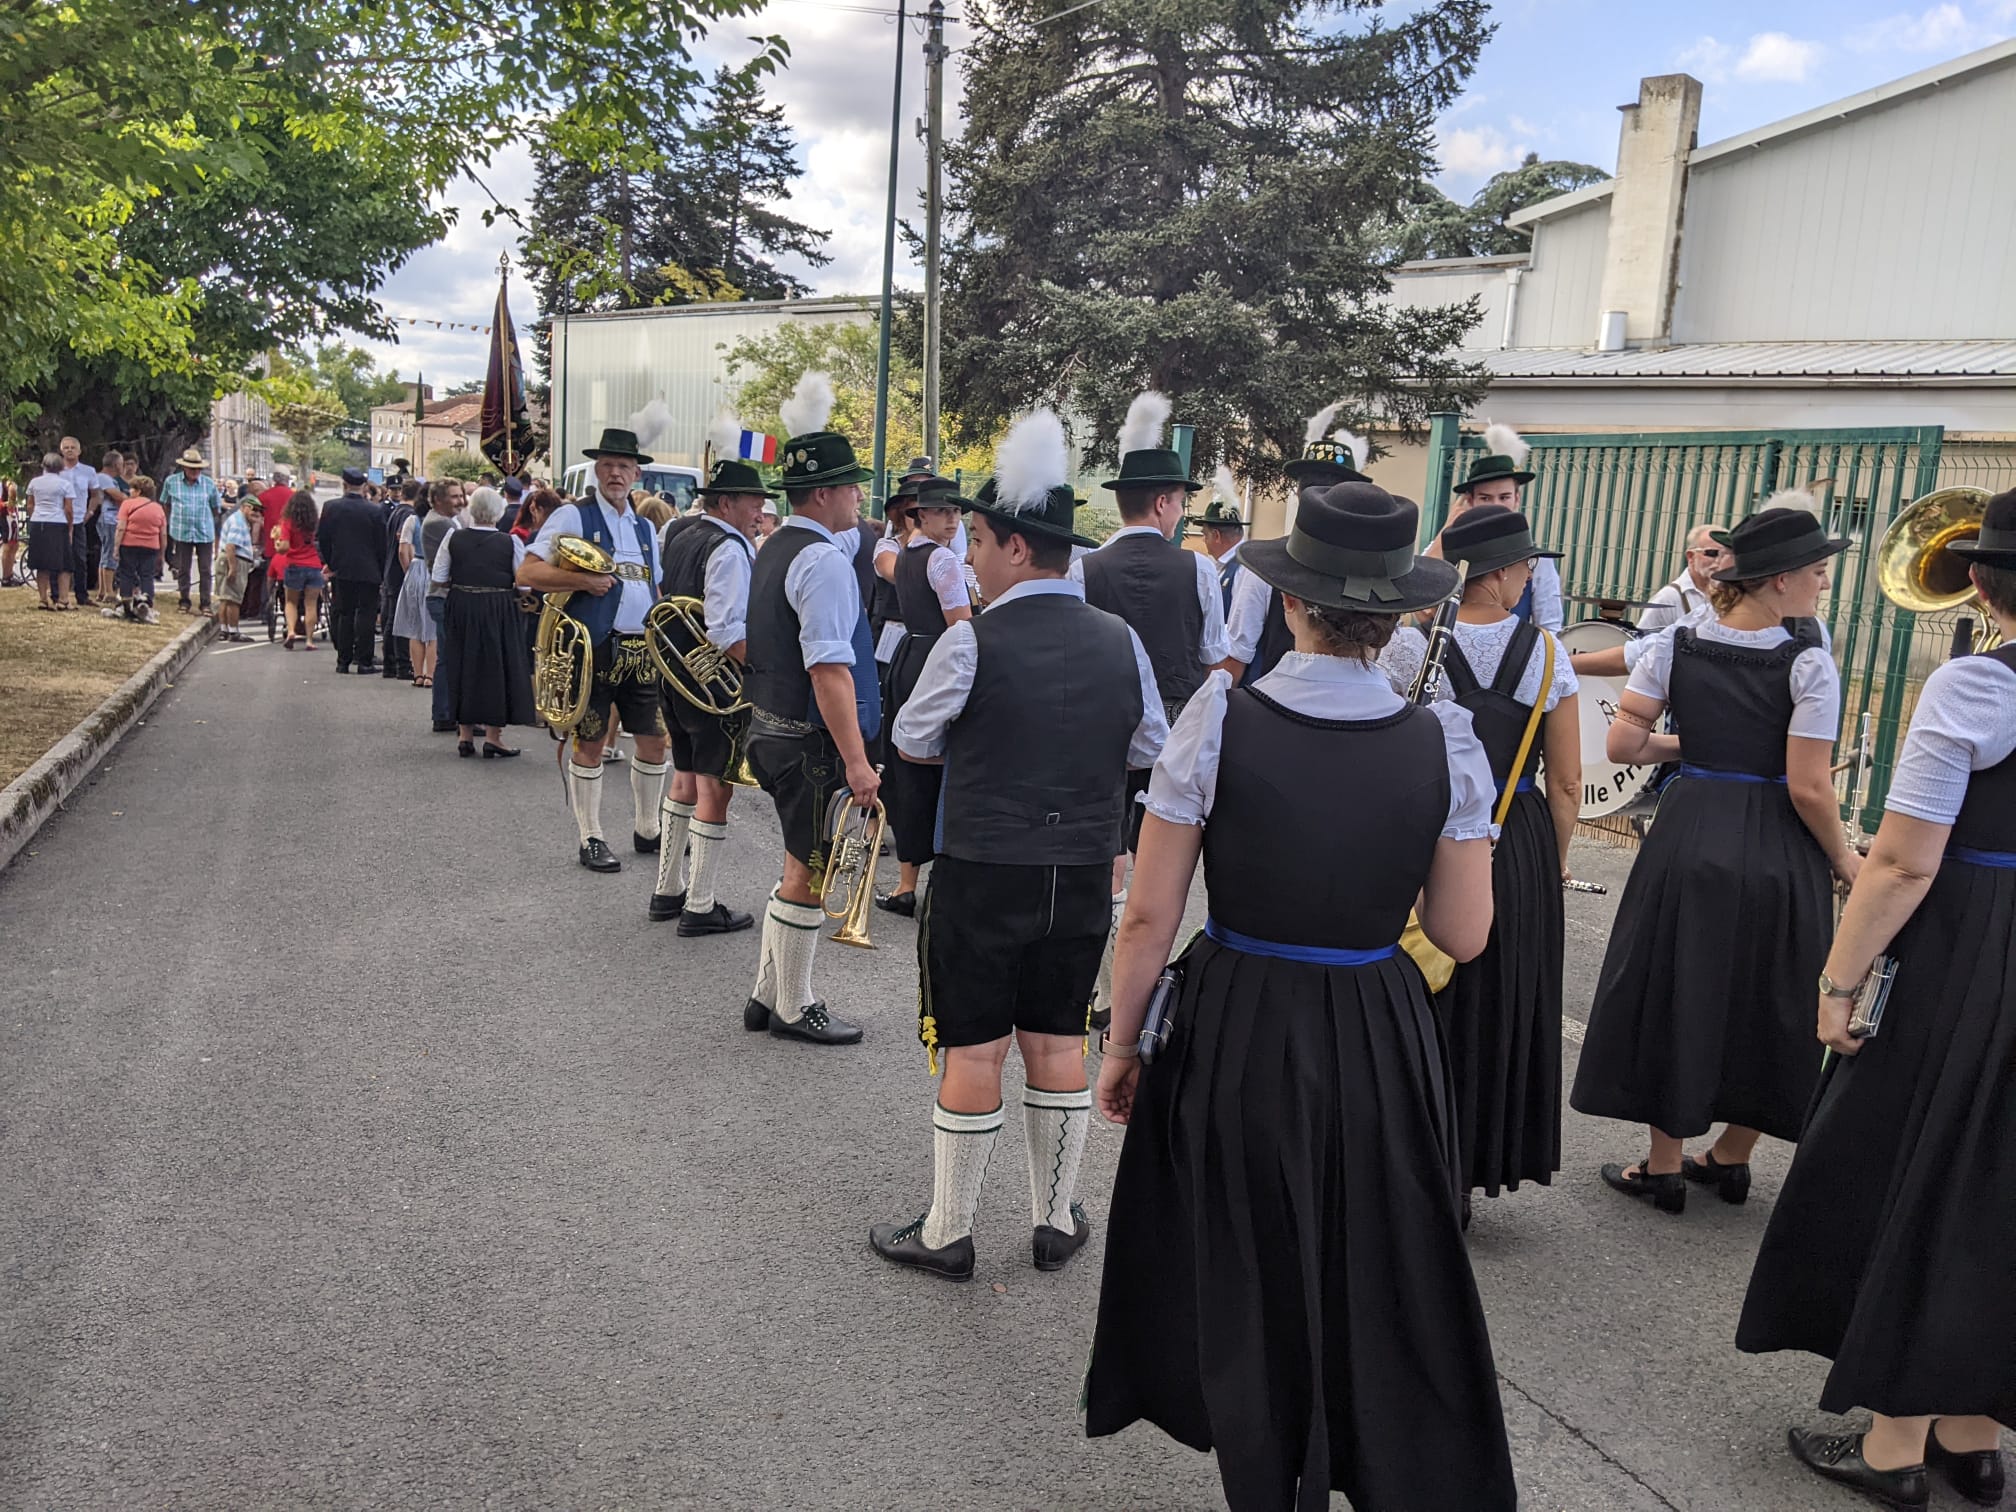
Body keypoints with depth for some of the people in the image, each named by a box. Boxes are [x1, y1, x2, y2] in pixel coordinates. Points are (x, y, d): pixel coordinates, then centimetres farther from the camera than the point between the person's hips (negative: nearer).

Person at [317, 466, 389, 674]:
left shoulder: (330, 507, -2)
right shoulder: (375, 511, -8)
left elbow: (322, 539, 3)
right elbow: (381, 545, -5)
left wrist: (331, 564, 15)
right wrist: (381, 572, 5)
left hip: (341, 570, 2)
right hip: (368, 571, -2)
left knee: (344, 615, 10)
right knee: (366, 615, 1)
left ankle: (343, 660, 12)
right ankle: (364, 661, 0)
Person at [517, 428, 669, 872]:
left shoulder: (644, 528, 17)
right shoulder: (573, 516, -2)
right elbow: (527, 573, -9)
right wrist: (585, 581, -19)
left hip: (642, 651, 6)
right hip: (596, 649, -6)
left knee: (655, 739, 9)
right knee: (590, 743, 1)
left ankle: (648, 828, 25)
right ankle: (590, 839, 12)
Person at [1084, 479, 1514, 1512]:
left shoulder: (1219, 721, -15)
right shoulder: (1443, 742, -11)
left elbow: (1150, 913, -11)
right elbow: (1463, 936, -4)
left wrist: (1121, 1042, 3)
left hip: (1234, 1037, -1)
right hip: (1379, 1048, 1)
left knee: (1245, 1285, 20)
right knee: (1382, 1292, 20)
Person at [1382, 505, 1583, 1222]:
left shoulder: (1408, 645, -10)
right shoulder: (1546, 651, -6)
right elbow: (1567, 784, -2)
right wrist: (1552, 867, 12)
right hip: (1521, 850, 2)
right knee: (1499, 1008, 17)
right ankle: (1477, 1163, 31)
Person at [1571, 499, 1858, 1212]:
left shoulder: (1676, 646, -3)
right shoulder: (1807, 662, -12)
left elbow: (1622, 742, -3)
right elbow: (1808, 789, -14)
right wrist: (1844, 860, 1)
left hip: (1689, 837, 2)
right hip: (1776, 853, -2)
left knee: (1675, 993, 12)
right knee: (1763, 1004, 16)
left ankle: (1664, 1167, 20)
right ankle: (1731, 1159, 30)